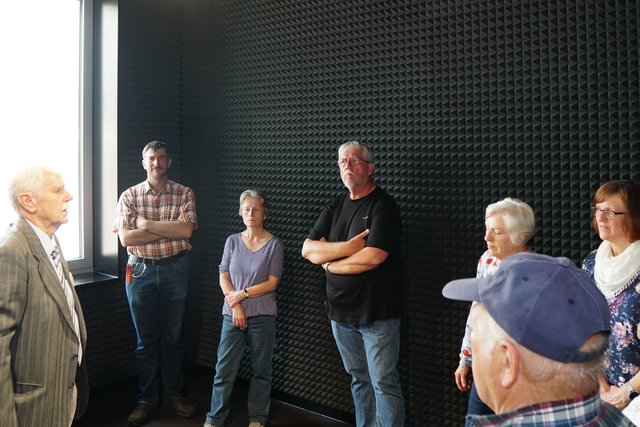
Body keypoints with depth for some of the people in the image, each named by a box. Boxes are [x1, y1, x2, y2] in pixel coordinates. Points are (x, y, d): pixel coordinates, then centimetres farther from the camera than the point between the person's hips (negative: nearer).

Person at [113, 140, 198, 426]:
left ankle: (174, 394, 26)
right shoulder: (129, 196, 0)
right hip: (141, 271, 0)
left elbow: (186, 230, -16)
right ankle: (147, 399, 21)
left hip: (175, 270, 0)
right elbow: (126, 238, -11)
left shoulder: (184, 194, 0)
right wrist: (170, 230, -13)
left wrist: (144, 223, -13)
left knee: (173, 336, 11)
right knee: (145, 339, 8)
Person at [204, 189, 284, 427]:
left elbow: (272, 283, -5)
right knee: (224, 368, 3)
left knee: (261, 369, 8)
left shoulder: (274, 244, -2)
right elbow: (223, 277, 3)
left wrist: (243, 294, -11)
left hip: (262, 315, -2)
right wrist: (235, 306, -9)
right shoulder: (232, 241, 6)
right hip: (232, 313, 2)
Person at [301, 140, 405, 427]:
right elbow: (308, 249, 1)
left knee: (384, 384, -1)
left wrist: (330, 263, -7)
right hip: (341, 310, 6)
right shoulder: (335, 207, 10)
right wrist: (348, 247, -14)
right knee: (359, 381, 16)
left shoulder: (383, 206, -9)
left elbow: (372, 257, -21)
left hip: (376, 312, -6)